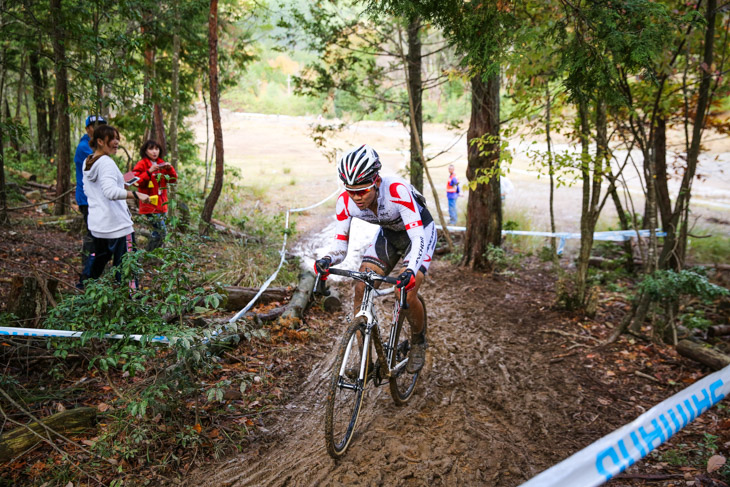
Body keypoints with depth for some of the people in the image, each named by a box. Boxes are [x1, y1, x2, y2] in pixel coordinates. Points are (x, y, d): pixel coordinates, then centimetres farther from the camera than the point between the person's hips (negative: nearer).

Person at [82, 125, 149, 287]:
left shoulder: (87, 162, 12)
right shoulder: (106, 163, -16)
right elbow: (111, 191, -31)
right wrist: (136, 195, -38)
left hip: (96, 223, 9)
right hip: (117, 224, -9)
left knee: (99, 259, 25)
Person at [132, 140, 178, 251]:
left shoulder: (162, 164, 14)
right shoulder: (142, 164, -5)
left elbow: (173, 179, 11)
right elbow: (136, 181, -14)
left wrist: (170, 169, -7)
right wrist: (149, 171, -24)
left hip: (162, 204, 7)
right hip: (150, 205, -7)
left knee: (157, 232, 12)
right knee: (162, 231, -13)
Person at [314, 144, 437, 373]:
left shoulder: (397, 191, -38)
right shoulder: (345, 202, -24)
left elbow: (418, 238, -40)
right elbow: (340, 245, -21)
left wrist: (411, 271, -58)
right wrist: (327, 260, -44)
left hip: (419, 231, -4)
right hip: (388, 234, 5)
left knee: (407, 293, -23)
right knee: (360, 288, -13)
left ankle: (418, 342, 9)